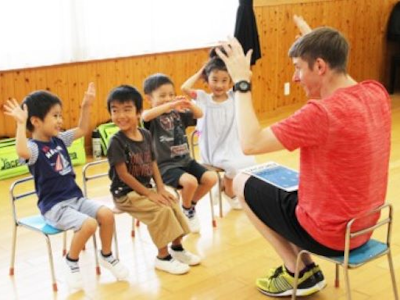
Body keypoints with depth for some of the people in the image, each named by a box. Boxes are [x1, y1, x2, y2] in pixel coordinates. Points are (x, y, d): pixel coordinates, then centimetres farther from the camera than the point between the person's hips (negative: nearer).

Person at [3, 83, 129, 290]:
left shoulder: (59, 139, 8)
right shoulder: (34, 147, -16)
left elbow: (82, 130, 21)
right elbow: (22, 152, -41)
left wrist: (86, 106, 12)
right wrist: (21, 123, -42)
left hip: (75, 197, 7)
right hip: (53, 206, -7)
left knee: (106, 215, -14)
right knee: (88, 224, -29)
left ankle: (106, 256, 11)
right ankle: (71, 262, 0)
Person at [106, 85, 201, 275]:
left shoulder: (146, 135, 1)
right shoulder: (116, 141, -18)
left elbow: (153, 163, 8)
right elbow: (123, 174, -19)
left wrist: (160, 188, -4)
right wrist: (149, 194, -18)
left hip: (146, 188, 7)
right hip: (125, 193, -7)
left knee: (173, 205, -6)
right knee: (161, 210, -21)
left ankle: (177, 247, 14)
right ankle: (163, 257, -6)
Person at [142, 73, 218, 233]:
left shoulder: (178, 114, 9)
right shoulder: (152, 117, -7)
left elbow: (199, 114, 3)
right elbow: (146, 116, -31)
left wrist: (189, 104, -18)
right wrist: (170, 105, -34)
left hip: (185, 160, 6)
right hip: (165, 165, -6)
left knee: (211, 178, -11)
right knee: (190, 181, -30)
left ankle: (191, 205, 15)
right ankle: (187, 211, 2)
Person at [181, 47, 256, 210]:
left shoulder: (234, 96, 3)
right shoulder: (203, 98, -2)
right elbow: (185, 88, -19)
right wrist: (200, 72, -6)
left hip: (234, 148, 4)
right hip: (214, 152, -3)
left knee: (251, 163, -20)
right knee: (234, 166, -27)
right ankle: (228, 191, 9)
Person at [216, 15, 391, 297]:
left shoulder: (322, 113, -30)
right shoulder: (377, 93, -6)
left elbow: (250, 143, -24)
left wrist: (242, 83, -17)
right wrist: (318, 44, 17)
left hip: (327, 233, -8)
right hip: (361, 227, 8)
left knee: (242, 183, 9)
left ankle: (298, 271, 14)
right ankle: (307, 270, 22)